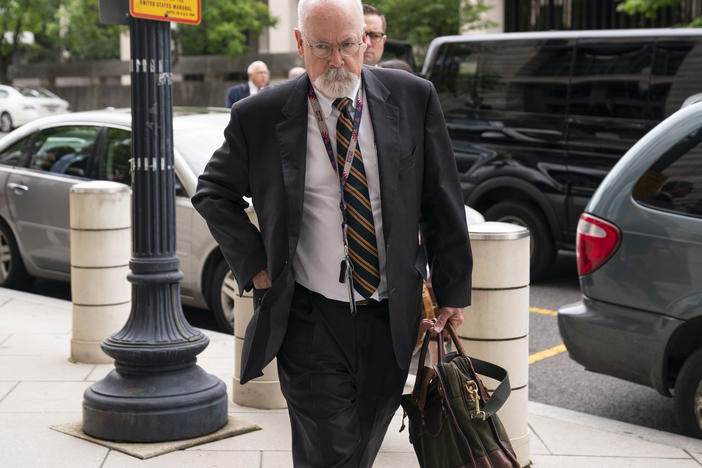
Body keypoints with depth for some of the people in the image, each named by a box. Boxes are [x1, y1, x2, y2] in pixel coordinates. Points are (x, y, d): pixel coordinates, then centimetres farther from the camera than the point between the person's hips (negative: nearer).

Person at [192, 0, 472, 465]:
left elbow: (443, 201, 4)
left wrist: (453, 289, 6)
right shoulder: (261, 115, -6)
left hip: (390, 318, 2)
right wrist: (255, 265, -3)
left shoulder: (413, 98, -2)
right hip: (309, 318, -2)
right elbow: (213, 193, 8)